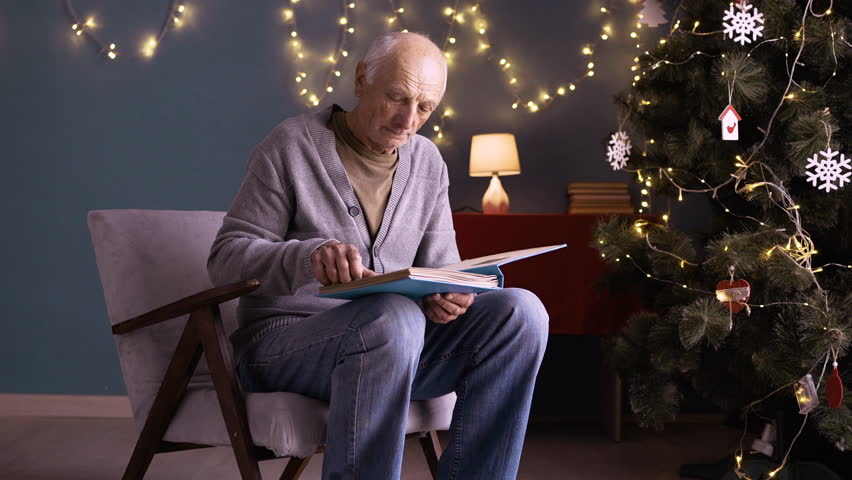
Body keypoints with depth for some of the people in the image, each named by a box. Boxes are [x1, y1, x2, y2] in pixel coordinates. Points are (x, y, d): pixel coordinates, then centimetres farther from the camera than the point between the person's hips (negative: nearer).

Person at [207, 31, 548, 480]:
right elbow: (225, 257, -9)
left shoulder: (428, 163, 12)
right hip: (282, 339, -5)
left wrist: (446, 296, -13)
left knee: (519, 310, -16)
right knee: (393, 317, -38)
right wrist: (309, 256, -30)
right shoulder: (292, 144, -4)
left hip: (393, 347, 6)